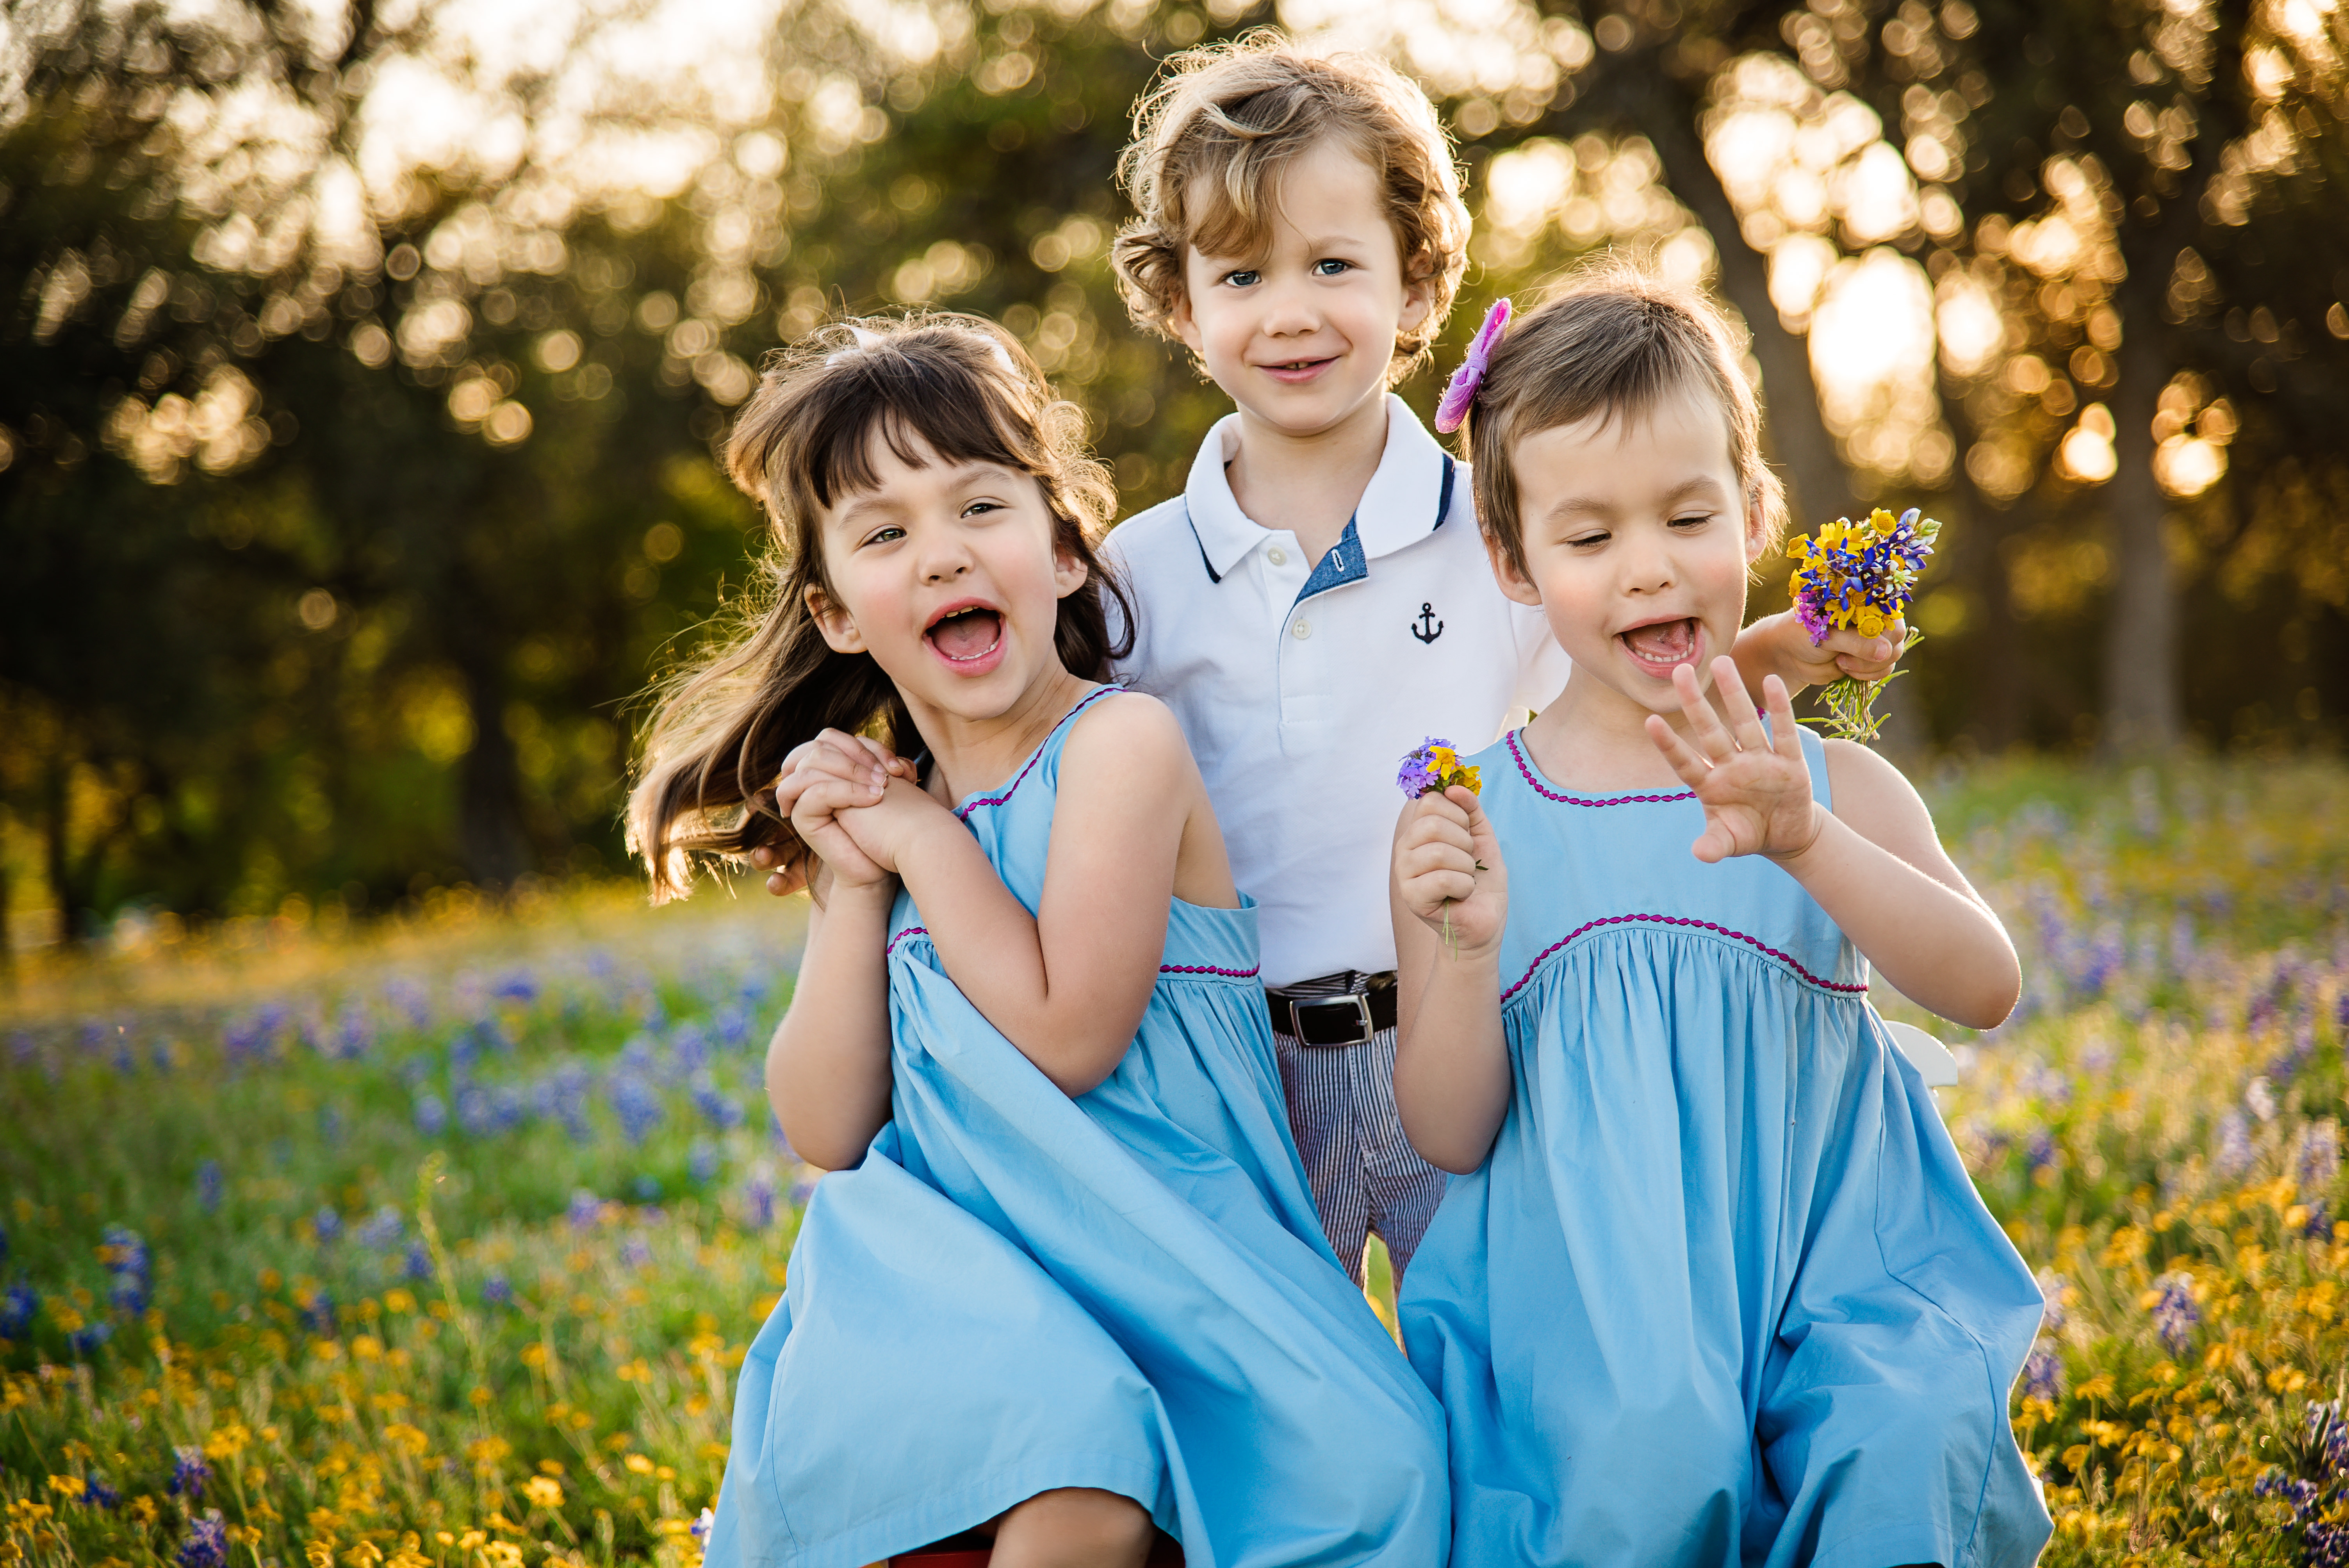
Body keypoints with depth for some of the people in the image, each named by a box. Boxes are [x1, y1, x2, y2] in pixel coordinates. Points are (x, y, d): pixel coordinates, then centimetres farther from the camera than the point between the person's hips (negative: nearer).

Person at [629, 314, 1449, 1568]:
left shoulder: (1118, 742, -6)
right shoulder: (880, 805, 11)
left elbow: (1068, 1039, -17)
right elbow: (828, 1134, 5)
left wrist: (927, 843, -9)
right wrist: (856, 885, -3)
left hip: (1164, 1247, -2)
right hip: (961, 1255, 3)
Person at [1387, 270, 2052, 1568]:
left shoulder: (1835, 787, 7)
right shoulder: (1464, 822, 4)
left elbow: (1984, 990, -10)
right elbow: (1448, 1137, 3)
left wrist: (1803, 841, -26)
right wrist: (1467, 954, -16)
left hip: (1826, 1260, 1)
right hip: (1588, 1287, -1)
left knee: (1912, 1440, -30)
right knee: (1650, 1453, -32)